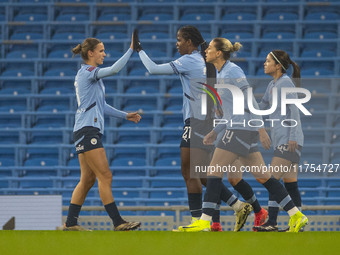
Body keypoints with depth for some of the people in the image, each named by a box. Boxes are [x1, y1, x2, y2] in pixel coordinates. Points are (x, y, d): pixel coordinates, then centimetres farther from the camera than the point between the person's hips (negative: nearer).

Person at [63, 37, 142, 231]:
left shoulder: (91, 74, 21)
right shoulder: (87, 71, -9)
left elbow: (101, 106, 26)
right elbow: (114, 69, -25)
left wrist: (125, 115, 22)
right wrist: (131, 49, -20)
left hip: (91, 132, 10)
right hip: (87, 131, -10)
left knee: (87, 179, 9)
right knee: (105, 176, -12)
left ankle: (71, 223, 11)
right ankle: (118, 222, -14)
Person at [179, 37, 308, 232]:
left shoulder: (232, 71, -10)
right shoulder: (221, 74, 18)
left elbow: (250, 101, -14)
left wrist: (261, 128, -18)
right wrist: (215, 132, 20)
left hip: (241, 129, -10)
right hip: (236, 128, 10)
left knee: (214, 171, -10)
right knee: (262, 176, 8)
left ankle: (205, 221, -11)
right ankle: (296, 215, 7)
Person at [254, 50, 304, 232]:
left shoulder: (285, 83, -10)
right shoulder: (272, 85, 17)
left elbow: (294, 111, -15)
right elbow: (261, 107, 24)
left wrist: (292, 137, -21)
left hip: (289, 141, -9)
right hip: (280, 140, 9)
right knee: (290, 184, 8)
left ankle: (272, 223, -17)